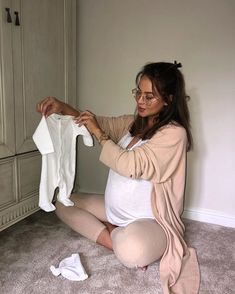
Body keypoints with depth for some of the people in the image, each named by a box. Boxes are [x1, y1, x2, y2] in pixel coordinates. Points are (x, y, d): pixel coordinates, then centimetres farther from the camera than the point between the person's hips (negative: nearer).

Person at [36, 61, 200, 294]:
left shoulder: (174, 133, -19)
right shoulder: (132, 123, 5)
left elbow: (131, 165, -25)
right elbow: (101, 122, 8)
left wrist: (97, 133, -16)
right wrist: (63, 108, -10)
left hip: (149, 220, -8)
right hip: (115, 211, 8)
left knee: (131, 251, -40)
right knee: (63, 204, 7)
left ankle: (113, 234, -2)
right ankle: (118, 241, -6)